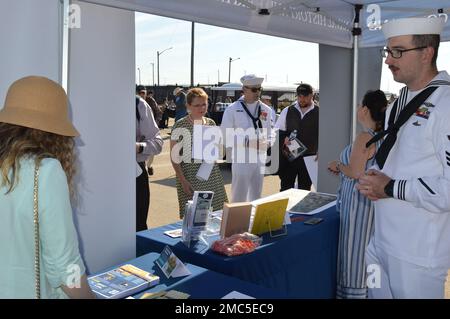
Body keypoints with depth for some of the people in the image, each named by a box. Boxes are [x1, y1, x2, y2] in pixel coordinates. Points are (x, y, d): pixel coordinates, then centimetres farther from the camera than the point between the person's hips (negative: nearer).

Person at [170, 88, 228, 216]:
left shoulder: (211, 123, 8)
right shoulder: (180, 126, -7)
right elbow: (174, 157, -6)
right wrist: (182, 180, -12)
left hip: (213, 176, 5)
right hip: (190, 177, -4)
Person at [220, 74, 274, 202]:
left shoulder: (266, 110, 8)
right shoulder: (232, 109, -7)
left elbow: (270, 134, 15)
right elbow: (226, 136, -10)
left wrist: (267, 143, -8)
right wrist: (247, 143, -20)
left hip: (260, 159, 5)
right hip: (241, 159, -5)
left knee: (256, 196, 17)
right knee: (239, 197, 0)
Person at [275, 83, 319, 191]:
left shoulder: (318, 113, 0)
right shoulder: (287, 111, 6)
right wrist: (284, 138, -9)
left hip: (308, 158, -1)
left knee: (304, 190, 8)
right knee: (285, 189, 4)